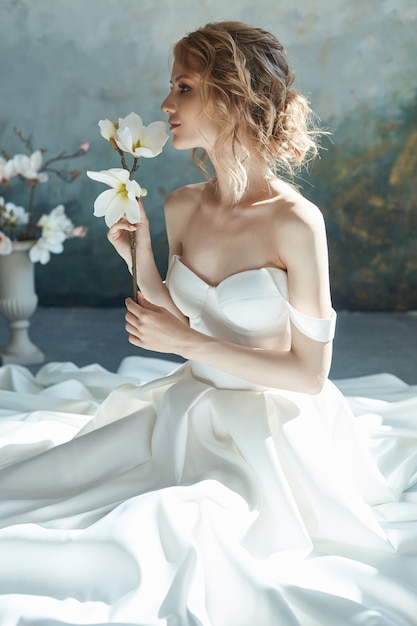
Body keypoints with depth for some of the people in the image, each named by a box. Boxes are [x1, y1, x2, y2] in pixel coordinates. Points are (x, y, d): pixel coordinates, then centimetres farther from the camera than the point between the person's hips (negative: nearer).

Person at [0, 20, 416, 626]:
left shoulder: (296, 222, -21)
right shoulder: (181, 206, -1)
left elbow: (308, 372, -17)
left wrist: (185, 342, -20)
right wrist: (141, 260, -5)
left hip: (273, 427, -6)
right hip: (189, 407, 6)